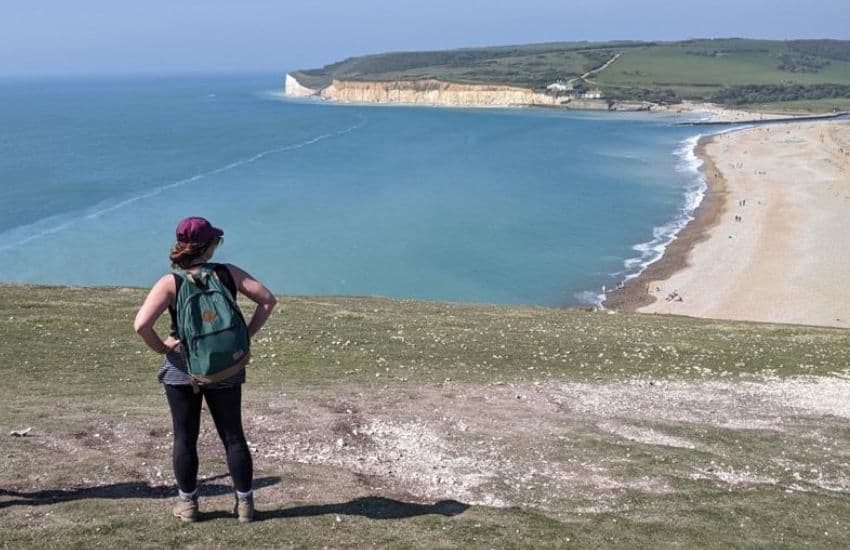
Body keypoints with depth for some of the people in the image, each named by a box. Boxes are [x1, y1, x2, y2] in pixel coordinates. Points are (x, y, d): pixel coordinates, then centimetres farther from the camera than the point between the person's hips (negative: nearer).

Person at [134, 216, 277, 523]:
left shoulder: (170, 283, -12)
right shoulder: (228, 274, -6)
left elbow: (141, 324, -23)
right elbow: (268, 300, -5)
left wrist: (160, 347, -6)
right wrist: (246, 335, 1)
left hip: (182, 370, -2)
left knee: (185, 438, 12)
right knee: (233, 435, 11)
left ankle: (187, 503, 22)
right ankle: (244, 503, 18)